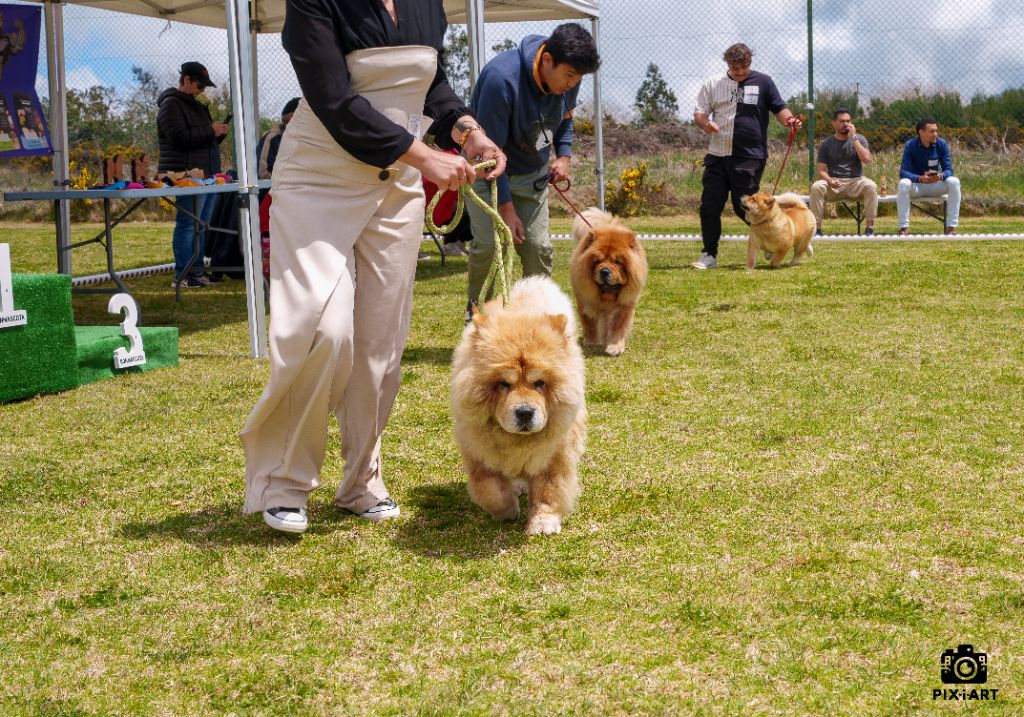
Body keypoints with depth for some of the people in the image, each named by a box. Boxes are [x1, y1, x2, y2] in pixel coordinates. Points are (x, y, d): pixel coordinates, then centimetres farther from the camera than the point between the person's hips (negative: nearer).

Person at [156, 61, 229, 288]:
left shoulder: (194, 105, 25)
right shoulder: (171, 104, -6)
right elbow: (180, 137, -19)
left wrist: (218, 133, 10)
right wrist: (210, 131, -14)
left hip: (206, 175, 10)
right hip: (188, 174, -10)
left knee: (201, 225, 11)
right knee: (188, 224, -12)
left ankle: (197, 271, 16)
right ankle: (182, 276, -12)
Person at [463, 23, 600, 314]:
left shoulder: (567, 77, -11)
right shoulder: (502, 77, -32)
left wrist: (564, 154, -5)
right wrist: (505, 207, -24)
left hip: (532, 174, 5)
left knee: (538, 248, -2)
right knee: (489, 245, -14)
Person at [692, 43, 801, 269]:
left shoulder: (763, 82, 5)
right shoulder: (713, 84, 10)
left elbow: (779, 108, 5)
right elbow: (698, 113, 11)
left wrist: (789, 120, -17)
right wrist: (705, 123, -12)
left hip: (749, 157, -3)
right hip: (718, 155, 4)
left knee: (744, 207, -4)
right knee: (709, 206, 0)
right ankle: (709, 255, 11)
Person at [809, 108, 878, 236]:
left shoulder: (859, 139, 5)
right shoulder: (826, 144, 5)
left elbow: (867, 160, -12)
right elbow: (821, 170, 2)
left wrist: (853, 138, -12)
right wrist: (829, 180, -21)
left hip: (855, 182, 0)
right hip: (834, 184, 0)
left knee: (871, 186, -32)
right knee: (816, 187, -30)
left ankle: (870, 228, -26)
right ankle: (817, 229, -25)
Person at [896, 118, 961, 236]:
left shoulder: (942, 144, -8)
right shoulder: (910, 145, -15)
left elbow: (948, 169, -10)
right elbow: (903, 172, -22)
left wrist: (941, 176, -35)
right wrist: (920, 178, -41)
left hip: (935, 184, 2)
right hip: (916, 186, -2)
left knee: (954, 182, -26)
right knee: (903, 183, -34)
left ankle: (951, 227, -24)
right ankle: (903, 228, -31)